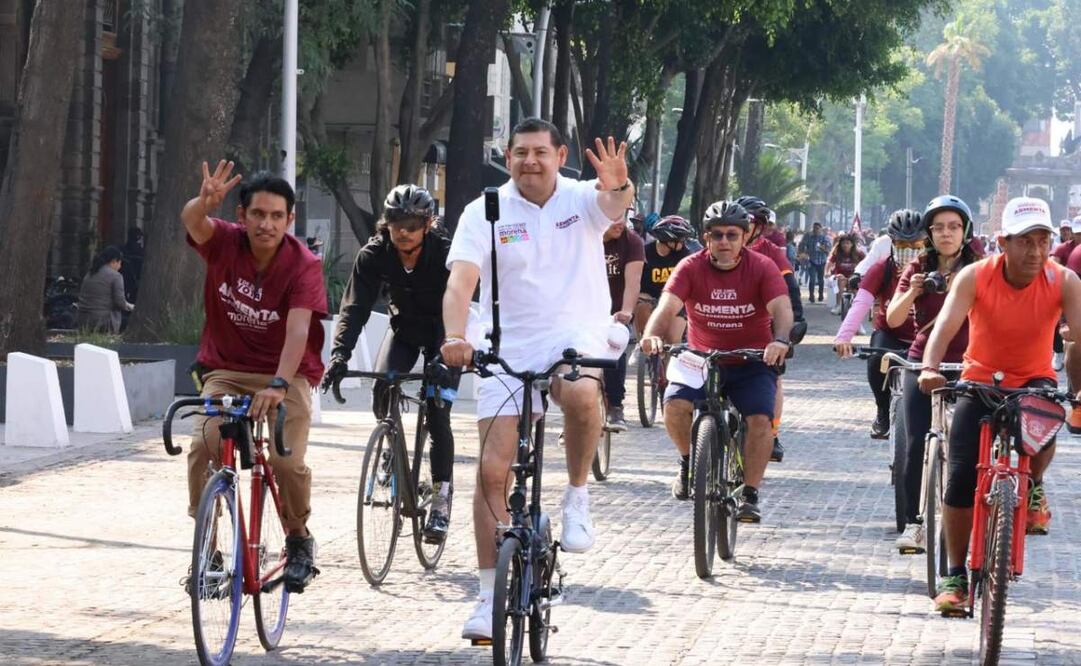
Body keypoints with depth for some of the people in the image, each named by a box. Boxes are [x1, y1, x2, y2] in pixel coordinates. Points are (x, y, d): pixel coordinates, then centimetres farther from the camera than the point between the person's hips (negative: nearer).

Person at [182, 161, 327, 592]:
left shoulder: (303, 265, -17)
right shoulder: (224, 243, -11)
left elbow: (298, 329, -29)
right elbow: (191, 222, -32)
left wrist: (278, 385, -45)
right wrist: (205, 202, -57)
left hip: (285, 375, -2)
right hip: (226, 371, 2)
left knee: (286, 459, -21)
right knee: (203, 446, -23)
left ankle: (299, 540, 9)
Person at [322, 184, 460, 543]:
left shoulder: (444, 254, -28)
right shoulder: (374, 255, -21)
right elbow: (355, 306, -25)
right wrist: (340, 354, -39)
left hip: (443, 333, -3)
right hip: (404, 330, 3)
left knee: (438, 413, -13)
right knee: (382, 391, -21)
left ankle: (441, 500, -5)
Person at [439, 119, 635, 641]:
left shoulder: (582, 200, -2)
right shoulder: (484, 213, -3)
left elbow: (616, 204, -25)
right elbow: (461, 281, -15)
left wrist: (619, 187, -50)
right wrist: (454, 336, -33)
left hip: (574, 338, -1)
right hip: (506, 349, 1)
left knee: (580, 394, -37)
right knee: (492, 471, -5)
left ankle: (577, 498, -11)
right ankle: (490, 596, 5)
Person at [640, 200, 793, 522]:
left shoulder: (761, 268, -9)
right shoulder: (691, 268, -8)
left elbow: (781, 308, -24)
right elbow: (667, 305, -22)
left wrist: (780, 340, -46)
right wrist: (652, 334, -44)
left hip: (752, 362, 0)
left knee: (760, 419, -23)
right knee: (675, 404, -26)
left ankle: (750, 496, -8)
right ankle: (689, 461, 4)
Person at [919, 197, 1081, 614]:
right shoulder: (976, 277, -18)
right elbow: (946, 324, -29)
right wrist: (930, 368, -49)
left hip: (1034, 381, 0)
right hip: (981, 381, 0)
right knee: (961, 477, -10)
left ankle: (1033, 489, -4)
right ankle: (955, 576, 4)